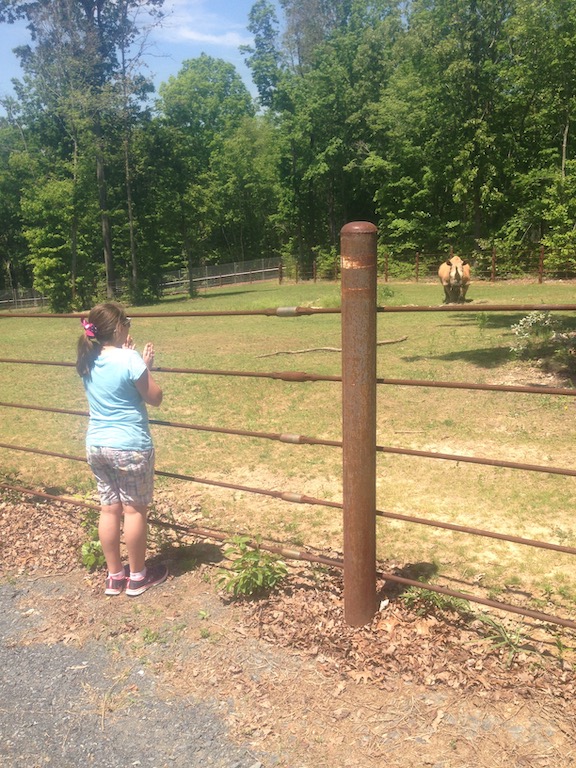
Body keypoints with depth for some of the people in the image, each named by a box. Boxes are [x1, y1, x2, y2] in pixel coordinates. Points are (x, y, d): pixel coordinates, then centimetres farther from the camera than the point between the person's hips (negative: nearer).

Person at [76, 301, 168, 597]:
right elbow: (155, 398, -10)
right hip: (130, 446, -6)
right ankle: (137, 576, 21)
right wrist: (146, 366, 0)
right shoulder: (129, 359, -18)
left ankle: (114, 576, 26)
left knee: (109, 509, 14)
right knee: (134, 509, 7)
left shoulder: (88, 361, 3)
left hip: (96, 445, 7)